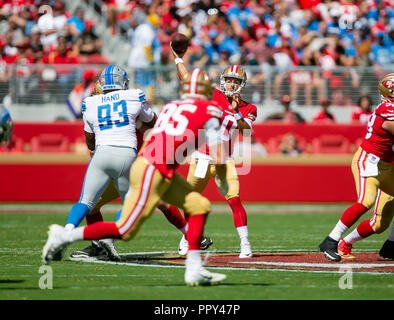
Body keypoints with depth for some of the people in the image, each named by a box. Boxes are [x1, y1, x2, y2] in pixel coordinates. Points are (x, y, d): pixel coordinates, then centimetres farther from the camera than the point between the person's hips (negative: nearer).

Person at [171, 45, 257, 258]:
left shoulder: (248, 109, 3)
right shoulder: (213, 96, 4)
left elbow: (246, 130, -15)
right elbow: (187, 79, 6)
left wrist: (237, 113, -30)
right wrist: (178, 58, 6)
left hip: (224, 161, -1)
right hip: (201, 158, 1)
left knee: (234, 199, -16)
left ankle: (245, 243, -13)